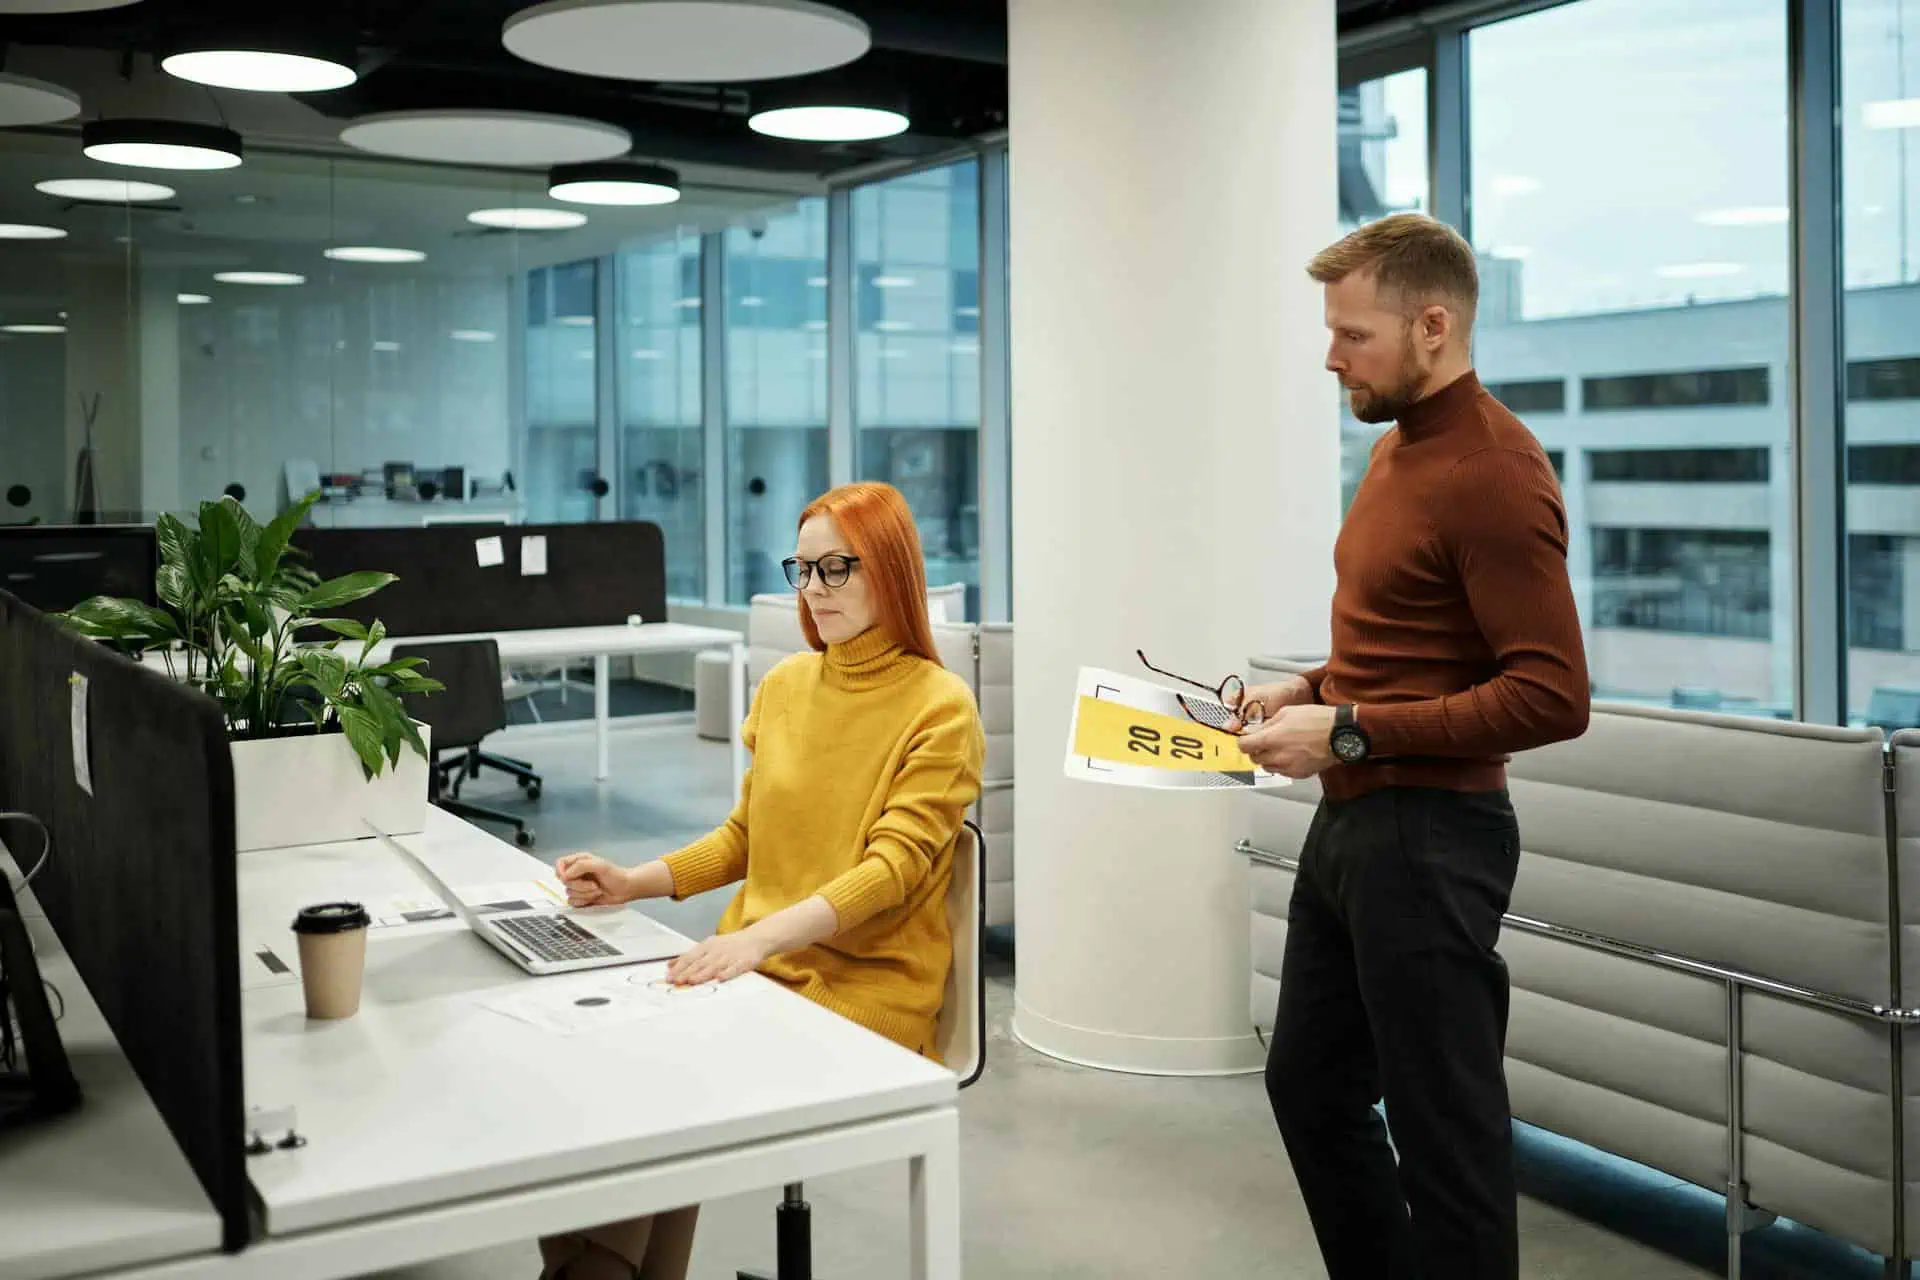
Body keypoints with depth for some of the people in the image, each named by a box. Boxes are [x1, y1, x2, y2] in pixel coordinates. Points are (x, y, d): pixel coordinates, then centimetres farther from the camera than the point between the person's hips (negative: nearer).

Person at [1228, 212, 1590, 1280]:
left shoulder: (1493, 475, -18)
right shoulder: (1399, 447, 11)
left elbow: (1551, 698, -23)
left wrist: (1348, 733, -20)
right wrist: (1313, 689, 6)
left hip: (1429, 839, -10)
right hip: (1350, 823, 10)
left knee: (1444, 1129, 3)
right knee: (1310, 1084, 20)